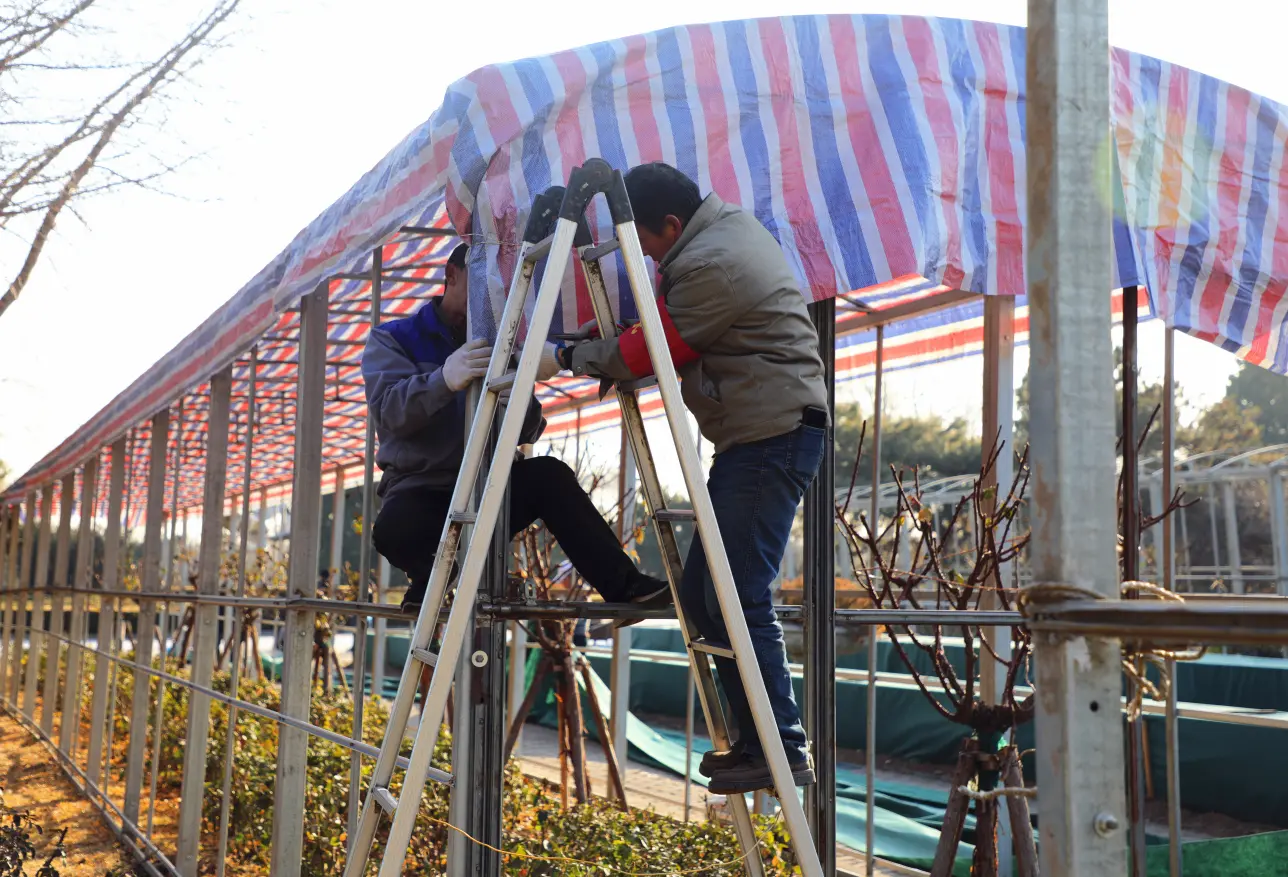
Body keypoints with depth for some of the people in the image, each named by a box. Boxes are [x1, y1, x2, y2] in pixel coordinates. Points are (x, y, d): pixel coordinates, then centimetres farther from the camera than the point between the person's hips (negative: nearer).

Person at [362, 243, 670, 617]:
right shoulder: (393, 339, 2)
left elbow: (526, 434, 2)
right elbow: (389, 410, -19)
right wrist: (444, 379, -40)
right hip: (422, 490, -3)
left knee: (550, 474, -26)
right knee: (393, 528, -37)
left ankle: (624, 585, -24)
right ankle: (431, 576, -4)